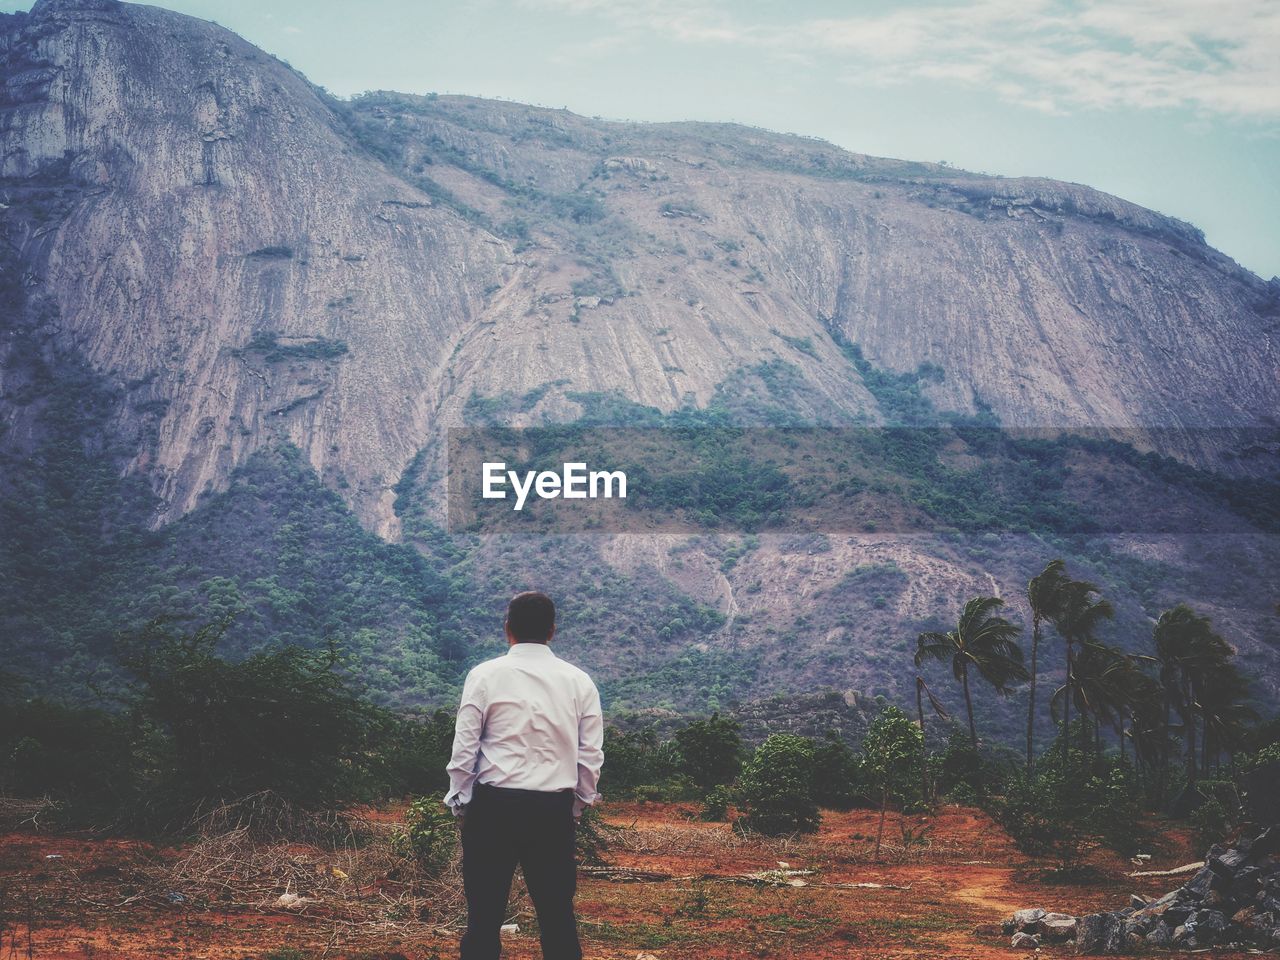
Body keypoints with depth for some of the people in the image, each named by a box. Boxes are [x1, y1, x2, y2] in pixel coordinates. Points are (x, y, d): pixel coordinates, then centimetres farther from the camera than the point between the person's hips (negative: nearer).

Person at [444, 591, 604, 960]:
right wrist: (577, 806, 18)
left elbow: (464, 747, -3)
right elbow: (591, 756, 5)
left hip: (494, 805, -2)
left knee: (485, 914, 5)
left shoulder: (485, 675, -3)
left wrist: (460, 801, 10)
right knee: (558, 915, 8)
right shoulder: (579, 682, 4)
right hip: (556, 811, 2)